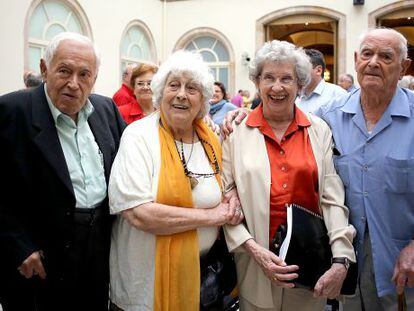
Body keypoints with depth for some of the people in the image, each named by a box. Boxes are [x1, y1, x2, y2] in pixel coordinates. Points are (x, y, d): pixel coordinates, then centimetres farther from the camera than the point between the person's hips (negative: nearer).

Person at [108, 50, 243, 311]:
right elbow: (138, 214, -24)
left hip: (204, 270, 5)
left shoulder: (211, 140, 2)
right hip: (149, 279, -5)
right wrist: (210, 216, -19)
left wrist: (232, 202, -6)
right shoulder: (139, 137, -14)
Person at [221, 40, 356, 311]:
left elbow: (333, 200, -3)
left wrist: (341, 260, -12)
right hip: (255, 263, -1)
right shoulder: (236, 131, -3)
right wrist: (254, 249, -16)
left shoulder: (319, 131, 1)